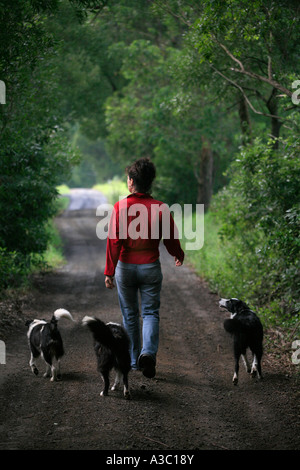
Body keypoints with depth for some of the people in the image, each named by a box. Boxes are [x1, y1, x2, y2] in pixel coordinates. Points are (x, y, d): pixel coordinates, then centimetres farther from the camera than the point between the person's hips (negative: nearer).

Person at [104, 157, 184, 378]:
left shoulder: (120, 207, -9)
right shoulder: (161, 208, -6)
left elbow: (114, 240, -14)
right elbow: (171, 239, 0)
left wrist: (109, 272, -11)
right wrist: (179, 256, 22)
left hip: (125, 267, 0)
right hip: (151, 267, 0)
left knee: (130, 314, 13)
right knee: (151, 312, 6)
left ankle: (134, 360, 21)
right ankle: (149, 352, -18)